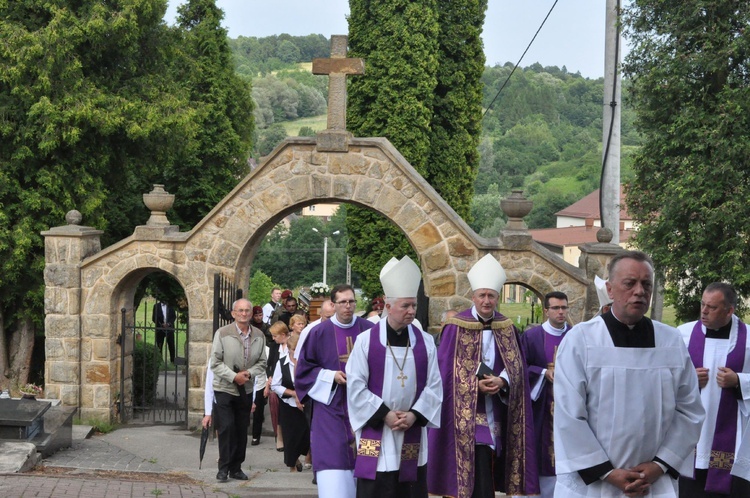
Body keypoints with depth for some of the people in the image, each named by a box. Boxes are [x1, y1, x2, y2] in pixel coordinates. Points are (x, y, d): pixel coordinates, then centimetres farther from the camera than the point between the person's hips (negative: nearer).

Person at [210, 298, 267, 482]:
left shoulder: (259, 336, 2)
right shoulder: (222, 333, -9)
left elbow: (262, 362, 5)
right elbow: (215, 362, -10)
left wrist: (249, 373, -13)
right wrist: (234, 376, -18)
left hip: (246, 390, 4)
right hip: (224, 389, -4)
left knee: (241, 430, 9)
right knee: (226, 428, -8)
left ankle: (236, 468, 19)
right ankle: (223, 468, 1)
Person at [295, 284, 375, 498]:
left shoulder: (370, 331, 0)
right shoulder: (319, 333, -2)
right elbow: (304, 368, 3)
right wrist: (331, 376, -10)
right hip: (331, 408, -2)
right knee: (333, 456, -9)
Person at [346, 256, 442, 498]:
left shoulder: (425, 342, 3)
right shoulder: (366, 341, -4)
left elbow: (433, 385, 2)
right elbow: (355, 385, -6)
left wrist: (414, 415, -11)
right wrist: (384, 414, -12)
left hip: (413, 435, 2)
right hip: (376, 434, -2)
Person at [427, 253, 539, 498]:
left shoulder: (507, 329, 8)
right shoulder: (456, 327, -5)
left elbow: (517, 367, 6)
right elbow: (446, 370, -6)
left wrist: (501, 381, -15)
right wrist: (476, 386, -17)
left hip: (496, 413, 4)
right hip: (467, 414, -4)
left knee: (489, 473, 8)